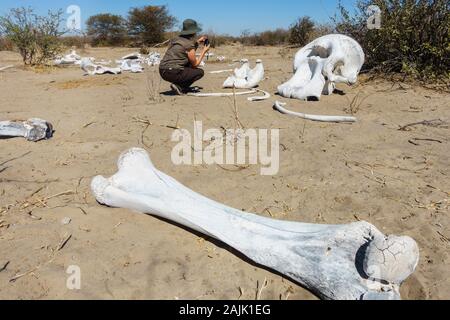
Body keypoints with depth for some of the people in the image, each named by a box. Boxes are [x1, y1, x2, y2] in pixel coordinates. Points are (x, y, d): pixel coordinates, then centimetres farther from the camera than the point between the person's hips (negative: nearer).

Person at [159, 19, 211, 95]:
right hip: (173, 73, -8)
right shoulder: (189, 44, -9)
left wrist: (197, 43, 27)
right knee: (200, 72, 10)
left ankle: (180, 85, 16)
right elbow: (195, 64, 2)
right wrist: (204, 51, 13)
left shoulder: (176, 39, 14)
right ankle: (179, 87, -4)